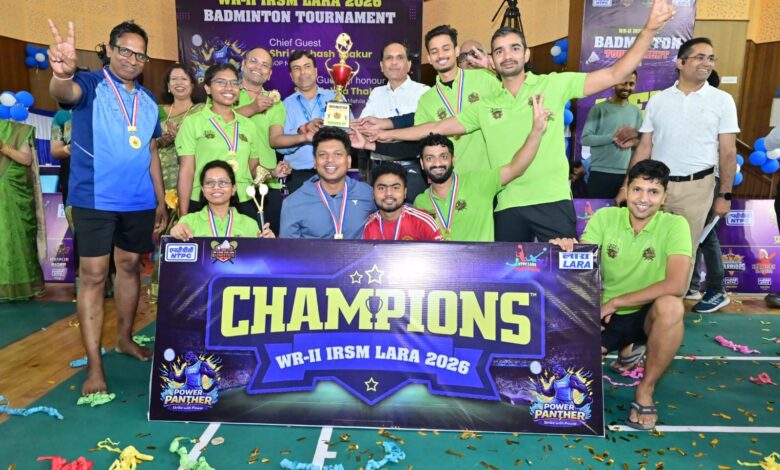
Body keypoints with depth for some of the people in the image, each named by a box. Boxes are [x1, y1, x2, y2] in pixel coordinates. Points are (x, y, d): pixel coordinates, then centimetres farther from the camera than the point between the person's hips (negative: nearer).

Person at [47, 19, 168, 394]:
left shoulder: (148, 101, 11)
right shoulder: (91, 85, -3)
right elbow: (65, 93, -28)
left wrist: (161, 201, 12)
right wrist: (63, 74, -52)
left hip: (139, 201, 5)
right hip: (94, 199, -5)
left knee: (130, 266, 14)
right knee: (93, 275, -2)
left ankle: (125, 339, 31)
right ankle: (94, 366, 4)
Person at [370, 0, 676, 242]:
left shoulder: (554, 85, 4)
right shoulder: (485, 107, 12)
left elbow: (615, 75, 0)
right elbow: (439, 127, 15)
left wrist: (649, 29, -12)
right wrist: (388, 134, 13)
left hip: (552, 201, -3)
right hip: (507, 206, 3)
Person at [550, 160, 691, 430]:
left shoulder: (674, 225, -14)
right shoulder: (604, 218, -6)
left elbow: (677, 285, -27)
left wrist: (615, 302, -24)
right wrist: (568, 249, -34)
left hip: (648, 314, -3)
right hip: (606, 314, 3)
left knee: (670, 306, -36)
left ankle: (645, 391, -13)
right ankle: (627, 348, 22)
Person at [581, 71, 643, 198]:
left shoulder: (636, 111, 13)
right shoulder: (599, 109, -1)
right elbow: (586, 139, -10)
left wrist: (634, 142, -9)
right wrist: (614, 137, -18)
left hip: (627, 174, 4)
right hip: (601, 173, -4)